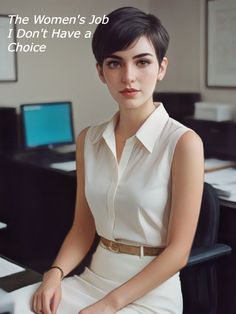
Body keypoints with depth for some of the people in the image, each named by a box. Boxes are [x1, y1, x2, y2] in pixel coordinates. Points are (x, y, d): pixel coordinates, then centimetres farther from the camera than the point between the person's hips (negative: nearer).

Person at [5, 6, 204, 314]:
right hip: (92, 278, 5)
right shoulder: (88, 140, 3)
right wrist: (55, 273, -9)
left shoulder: (183, 142, -13)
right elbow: (84, 228, 8)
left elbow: (178, 250, -13)